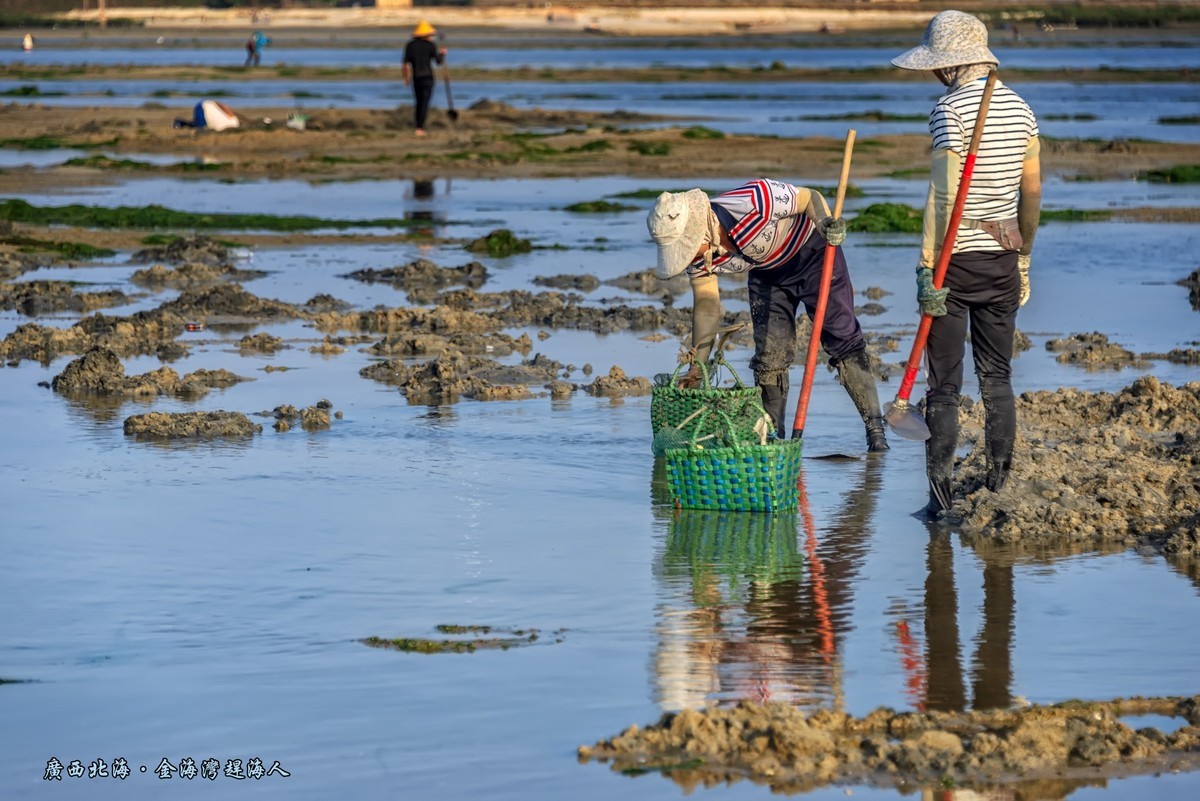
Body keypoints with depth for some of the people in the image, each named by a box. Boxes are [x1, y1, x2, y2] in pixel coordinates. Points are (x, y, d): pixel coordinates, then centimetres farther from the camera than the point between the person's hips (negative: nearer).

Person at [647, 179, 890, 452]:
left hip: (811, 253, -4)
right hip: (767, 273, 4)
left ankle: (875, 429, 2)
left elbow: (810, 198, -24)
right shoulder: (696, 255, -23)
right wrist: (697, 365, -20)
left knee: (843, 338, -5)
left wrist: (826, 224, -45)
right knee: (769, 355, -5)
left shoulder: (755, 201, -40)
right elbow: (706, 303, -13)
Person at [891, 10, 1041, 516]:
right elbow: (1032, 192, 13)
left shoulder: (950, 110, -12)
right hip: (1003, 260, 6)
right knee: (997, 378, 14)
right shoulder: (1020, 109, 8)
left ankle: (941, 496, 0)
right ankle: (999, 489, 16)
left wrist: (927, 267, -16)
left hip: (955, 259, -6)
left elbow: (943, 196, -18)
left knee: (944, 384, 0)